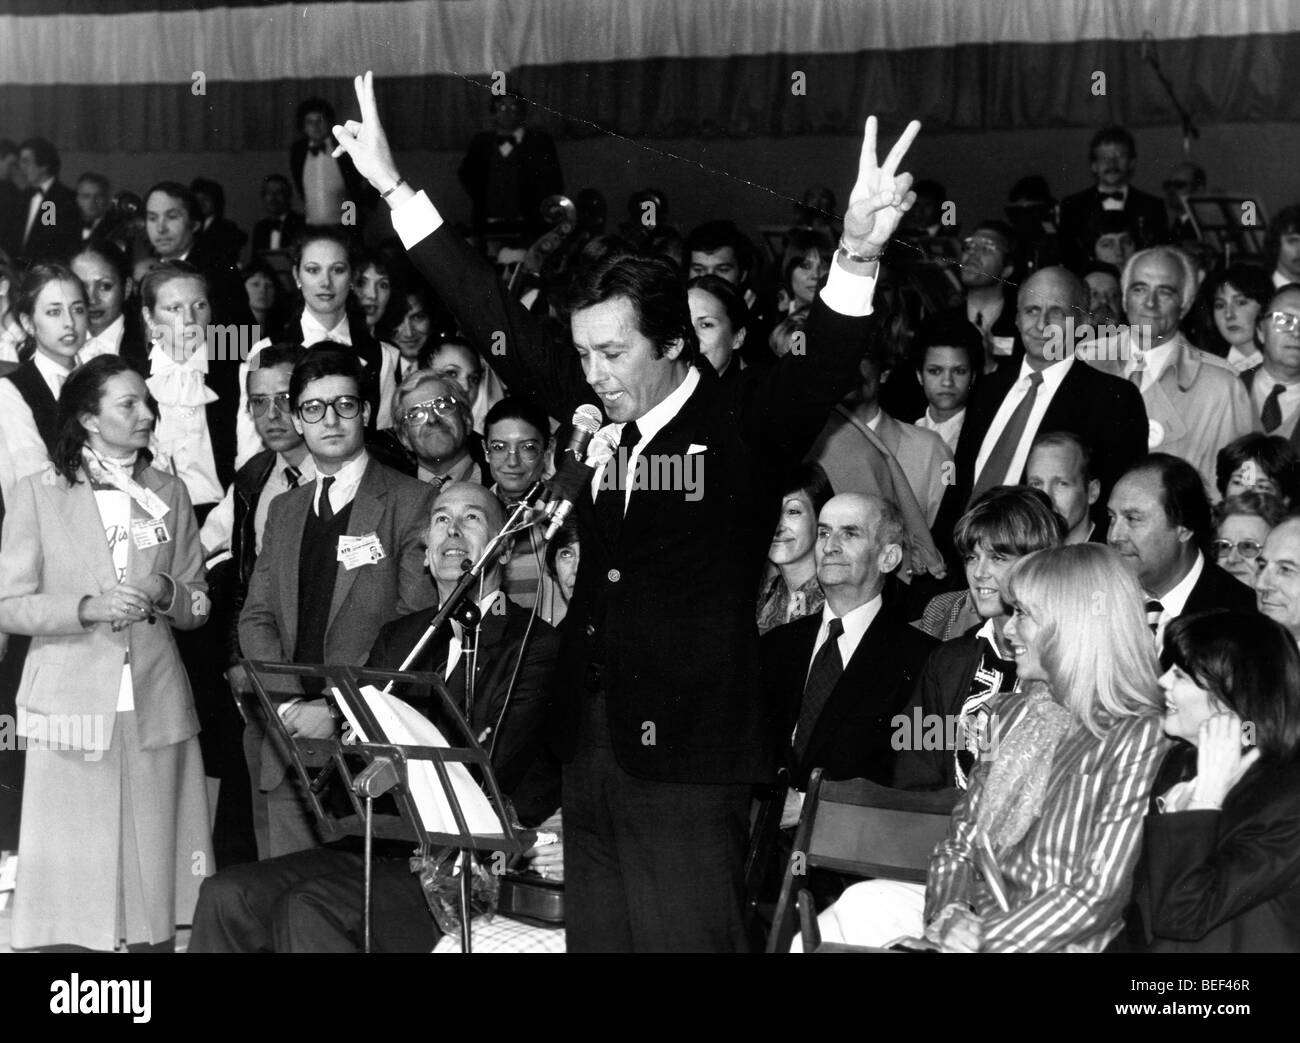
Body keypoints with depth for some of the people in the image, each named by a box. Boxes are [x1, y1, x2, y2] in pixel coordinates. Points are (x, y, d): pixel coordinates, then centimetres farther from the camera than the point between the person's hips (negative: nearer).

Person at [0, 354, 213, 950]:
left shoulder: (169, 493, 12)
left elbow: (198, 605, 14)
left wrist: (165, 593, -7)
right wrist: (89, 607, -15)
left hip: (155, 709, 3)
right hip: (72, 702, -3)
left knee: (154, 863, 1)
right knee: (75, 872, -4)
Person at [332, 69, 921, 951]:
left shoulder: (743, 427, -5)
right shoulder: (597, 421, 9)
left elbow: (826, 366, -21)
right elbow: (502, 328, 13)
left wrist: (857, 254, -41)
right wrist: (394, 189, 13)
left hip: (687, 760, -6)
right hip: (590, 744, 6)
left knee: (687, 939, -2)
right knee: (595, 938, 11)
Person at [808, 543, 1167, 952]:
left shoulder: (1139, 738, -11)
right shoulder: (1012, 714, 13)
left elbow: (1101, 892, -15)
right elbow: (960, 840, 12)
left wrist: (985, 941, -18)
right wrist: (949, 915, -9)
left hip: (1056, 941, -7)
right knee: (864, 901, -17)